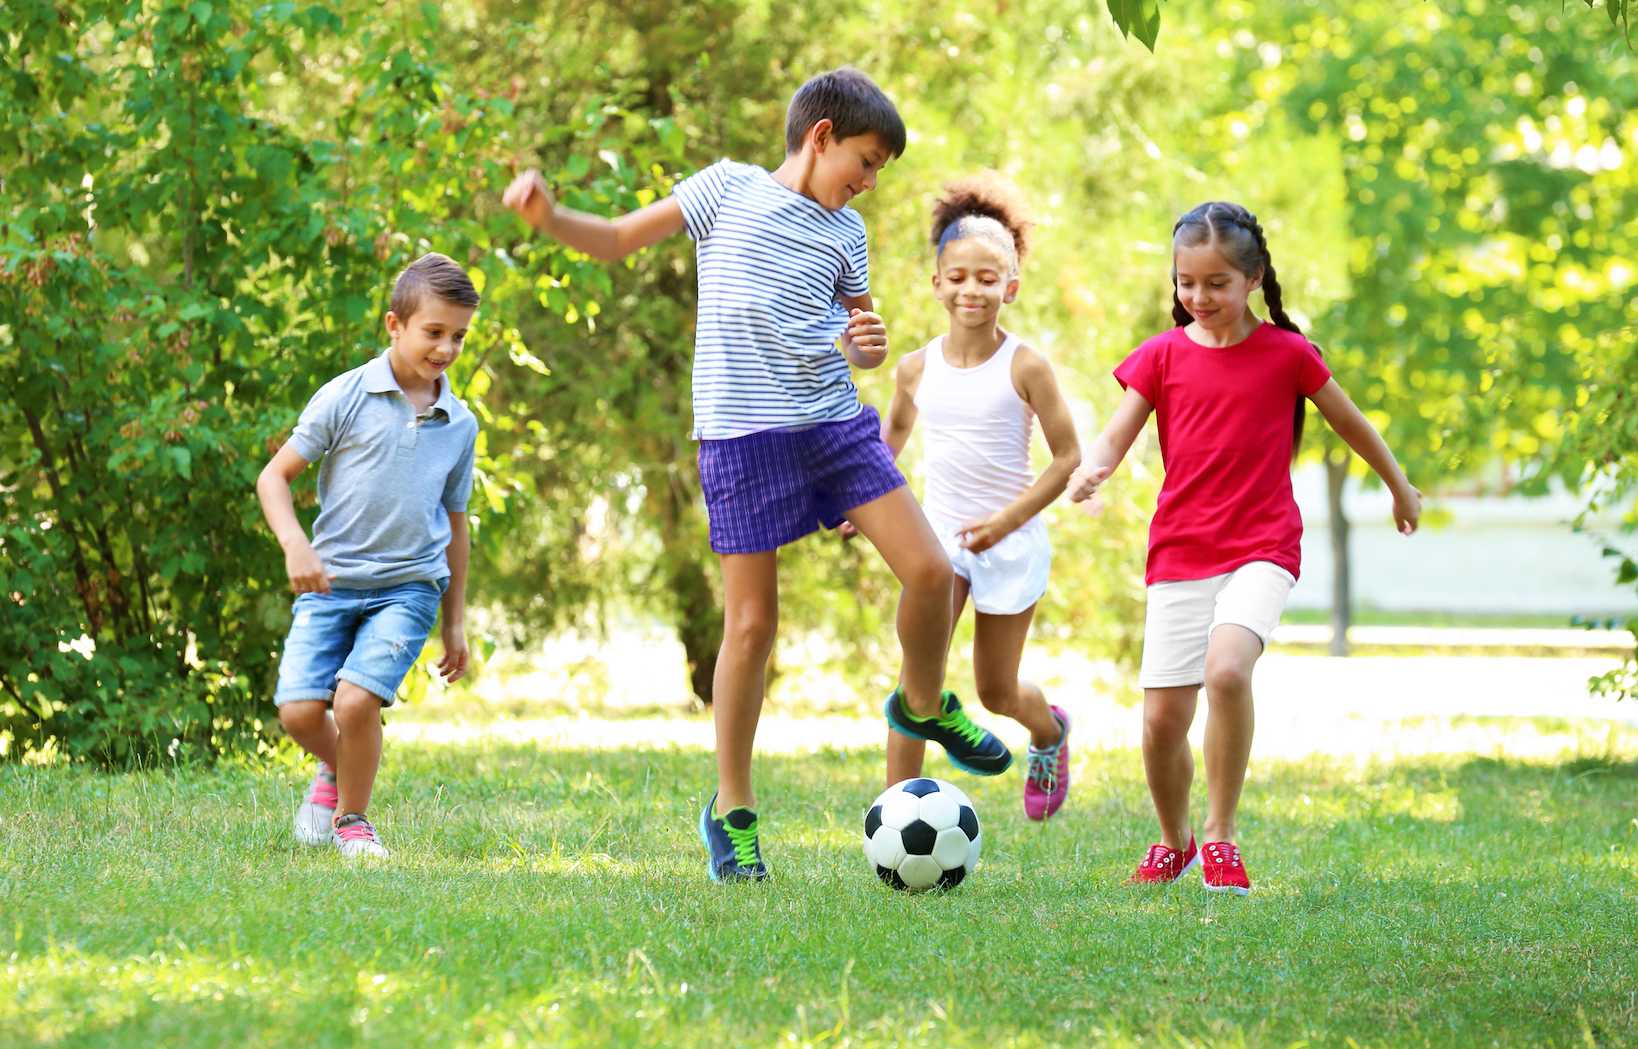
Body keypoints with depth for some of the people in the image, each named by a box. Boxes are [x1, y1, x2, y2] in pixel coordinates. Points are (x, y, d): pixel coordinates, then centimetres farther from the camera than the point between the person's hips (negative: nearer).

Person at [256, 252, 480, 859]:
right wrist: (296, 546, -16)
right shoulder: (346, 397, -3)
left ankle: (352, 816, 7)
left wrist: (455, 622, 21)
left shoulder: (460, 426, 8)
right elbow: (275, 476, 1)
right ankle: (335, 769, 23)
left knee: (356, 701, -20)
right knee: (299, 709, -13)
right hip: (331, 581, -1)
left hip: (408, 586, 1)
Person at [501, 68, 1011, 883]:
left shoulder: (846, 232, 13)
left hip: (835, 420, 4)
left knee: (929, 569, -6)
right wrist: (547, 218, -15)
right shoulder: (728, 189, 1)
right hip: (744, 430, -4)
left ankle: (926, 704, 24)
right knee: (752, 622, -4)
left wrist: (870, 345, -3)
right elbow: (616, 241, 4)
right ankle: (731, 811, 9)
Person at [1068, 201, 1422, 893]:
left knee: (1227, 669, -30)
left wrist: (1400, 488, 28)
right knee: (1162, 718, 0)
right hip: (1179, 553, 3)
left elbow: (1349, 422, 15)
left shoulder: (1286, 353, 0)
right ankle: (1173, 842, 29)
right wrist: (1089, 471, -27)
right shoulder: (1163, 356, 5)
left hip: (1261, 550, -3)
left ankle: (1220, 836, -15)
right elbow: (1115, 436, -3)